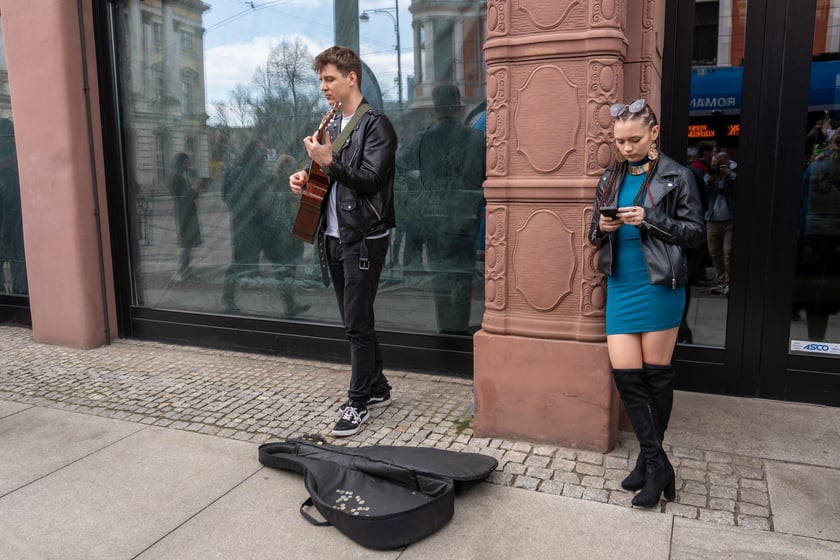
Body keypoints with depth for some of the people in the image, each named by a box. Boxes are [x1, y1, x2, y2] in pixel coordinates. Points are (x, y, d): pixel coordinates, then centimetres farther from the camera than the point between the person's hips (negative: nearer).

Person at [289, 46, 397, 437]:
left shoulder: (375, 125, -8)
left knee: (357, 323, -4)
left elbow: (371, 179, -17)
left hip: (363, 238, -8)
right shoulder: (331, 126, 17)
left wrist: (329, 162, -21)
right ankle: (377, 388, 27)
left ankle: (359, 401, 9)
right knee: (355, 321, 14)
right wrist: (305, 179, 5)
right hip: (334, 236, 8)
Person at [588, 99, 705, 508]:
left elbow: (694, 232, -5)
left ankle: (650, 458, 23)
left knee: (656, 375, 6)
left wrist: (649, 219, -18)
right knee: (625, 373, -2)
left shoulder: (676, 177, -2)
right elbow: (594, 235, 16)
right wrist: (602, 228, -8)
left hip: (659, 286, -4)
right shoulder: (610, 179, 11)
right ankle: (656, 463, 9)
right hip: (620, 286, 4)